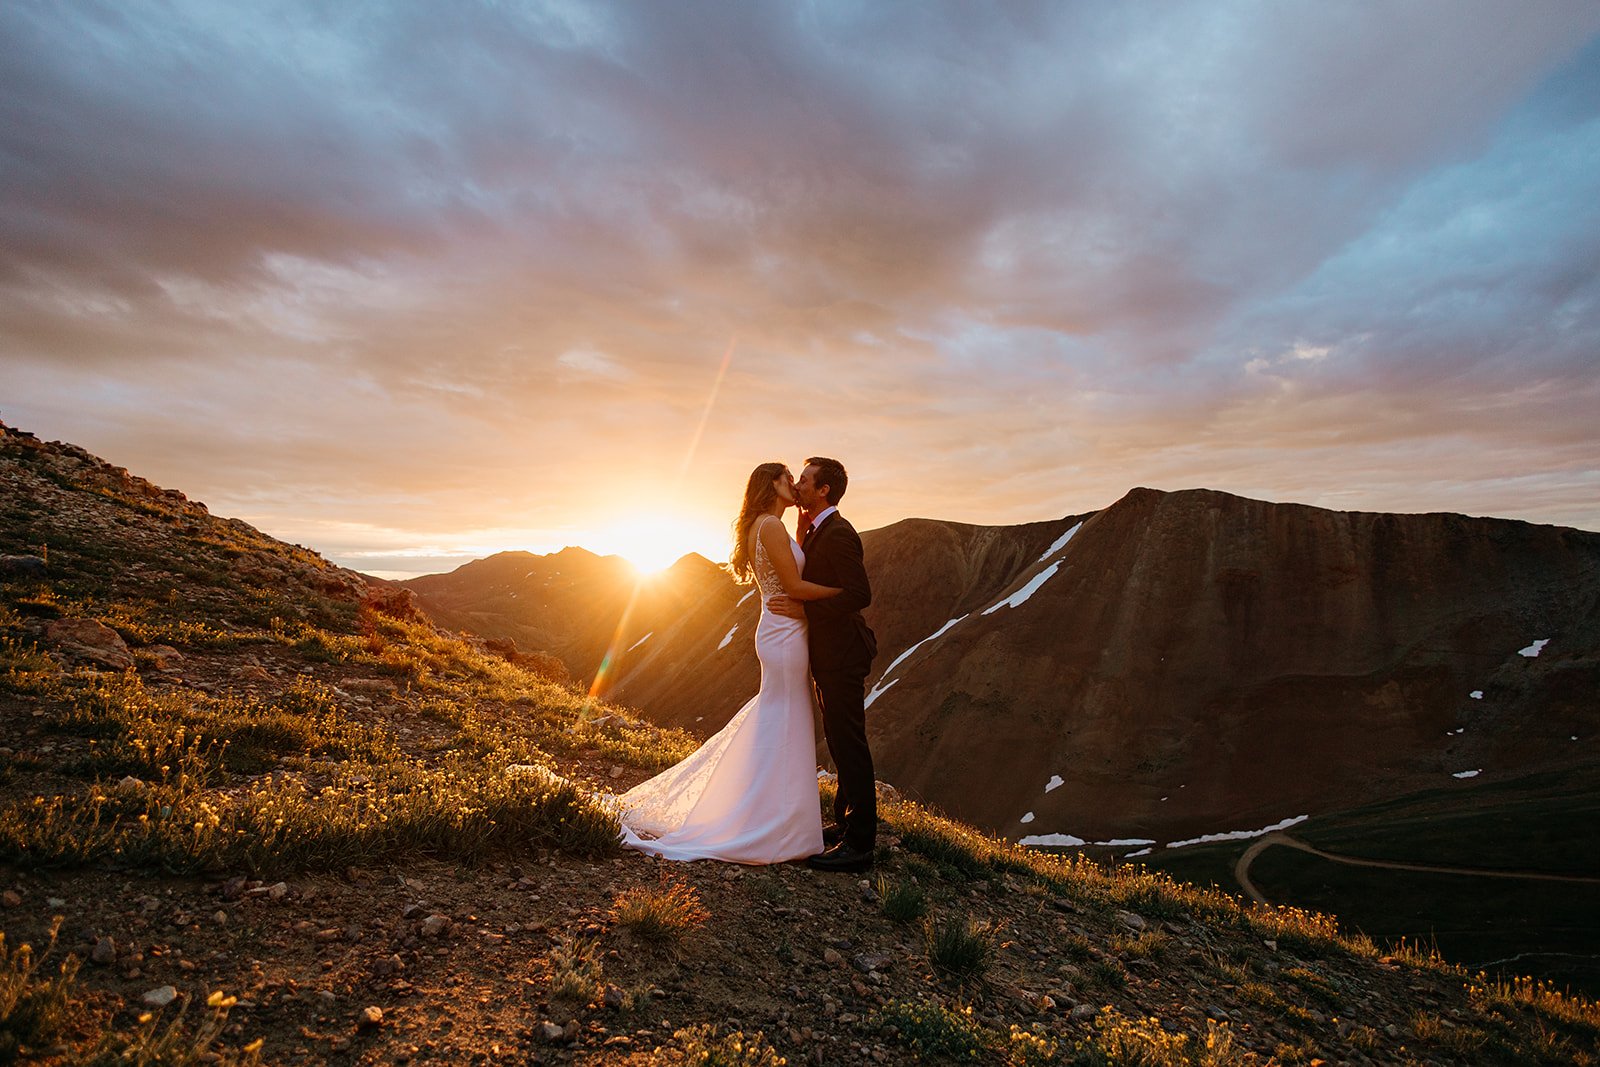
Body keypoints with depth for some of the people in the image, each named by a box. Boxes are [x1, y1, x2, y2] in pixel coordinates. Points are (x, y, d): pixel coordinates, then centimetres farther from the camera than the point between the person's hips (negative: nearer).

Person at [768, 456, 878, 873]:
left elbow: (860, 593, -26)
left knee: (848, 745, -3)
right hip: (829, 654, 11)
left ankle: (858, 844, 8)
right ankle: (847, 823, 33)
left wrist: (804, 609, -22)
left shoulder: (837, 533, -19)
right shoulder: (816, 531, 13)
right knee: (842, 741, 19)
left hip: (841, 655, -11)